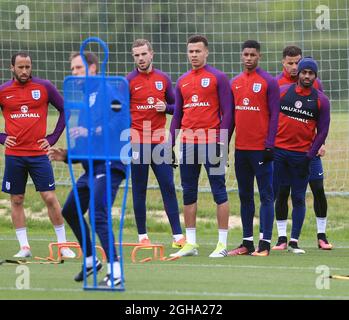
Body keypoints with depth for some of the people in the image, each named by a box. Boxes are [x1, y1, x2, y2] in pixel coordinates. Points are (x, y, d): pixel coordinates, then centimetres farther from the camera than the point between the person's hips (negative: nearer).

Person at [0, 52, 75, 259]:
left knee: (50, 198, -4)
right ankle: (24, 247, 11)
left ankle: (63, 244, 4)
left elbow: (65, 110, 8)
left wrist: (53, 138, 2)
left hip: (38, 154, -2)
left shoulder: (45, 87, 0)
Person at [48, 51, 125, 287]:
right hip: (91, 167, 10)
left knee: (99, 214, -20)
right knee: (70, 211, 19)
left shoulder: (106, 91, -8)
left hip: (109, 164, -10)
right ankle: (91, 260, 33)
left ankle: (115, 270, -19)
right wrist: (65, 155, 8)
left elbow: (121, 121, -22)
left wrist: (91, 134, -25)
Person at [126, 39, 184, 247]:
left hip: (159, 141, 2)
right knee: (139, 190, 2)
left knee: (168, 187, -1)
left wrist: (166, 107, -7)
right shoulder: (129, 81, -1)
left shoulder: (163, 79, 8)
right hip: (137, 142, -2)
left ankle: (178, 235, -1)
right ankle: (142, 236, 8)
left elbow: (175, 105, 15)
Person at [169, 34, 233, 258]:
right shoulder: (182, 81, 14)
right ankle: (191, 243, 12)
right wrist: (171, 145, 12)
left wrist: (222, 142, -13)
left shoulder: (218, 78, -1)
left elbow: (227, 112, -5)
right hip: (188, 144, 6)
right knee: (188, 193, 7)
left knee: (219, 191, -3)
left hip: (211, 143, -6)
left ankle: (222, 243, -1)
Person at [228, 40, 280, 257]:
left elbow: (274, 115, -6)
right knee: (245, 196, 9)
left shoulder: (269, 82, -4)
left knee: (266, 195, -3)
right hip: (240, 148, 6)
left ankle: (265, 244, -4)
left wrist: (269, 145, -13)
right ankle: (247, 242, 15)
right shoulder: (235, 83, 12)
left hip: (261, 148, -6)